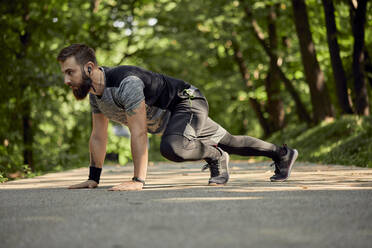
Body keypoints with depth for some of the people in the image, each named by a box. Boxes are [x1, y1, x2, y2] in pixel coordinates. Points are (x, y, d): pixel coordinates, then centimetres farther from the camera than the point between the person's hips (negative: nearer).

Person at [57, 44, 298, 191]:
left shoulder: (126, 83, -35)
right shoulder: (95, 92, -6)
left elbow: (138, 133, -37)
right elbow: (98, 137, 3)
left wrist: (138, 180, -37)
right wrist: (93, 179, 1)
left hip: (187, 102, -9)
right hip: (169, 116, 9)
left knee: (172, 147, -37)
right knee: (230, 142, 22)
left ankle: (215, 156, -7)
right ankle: (282, 153, 41)